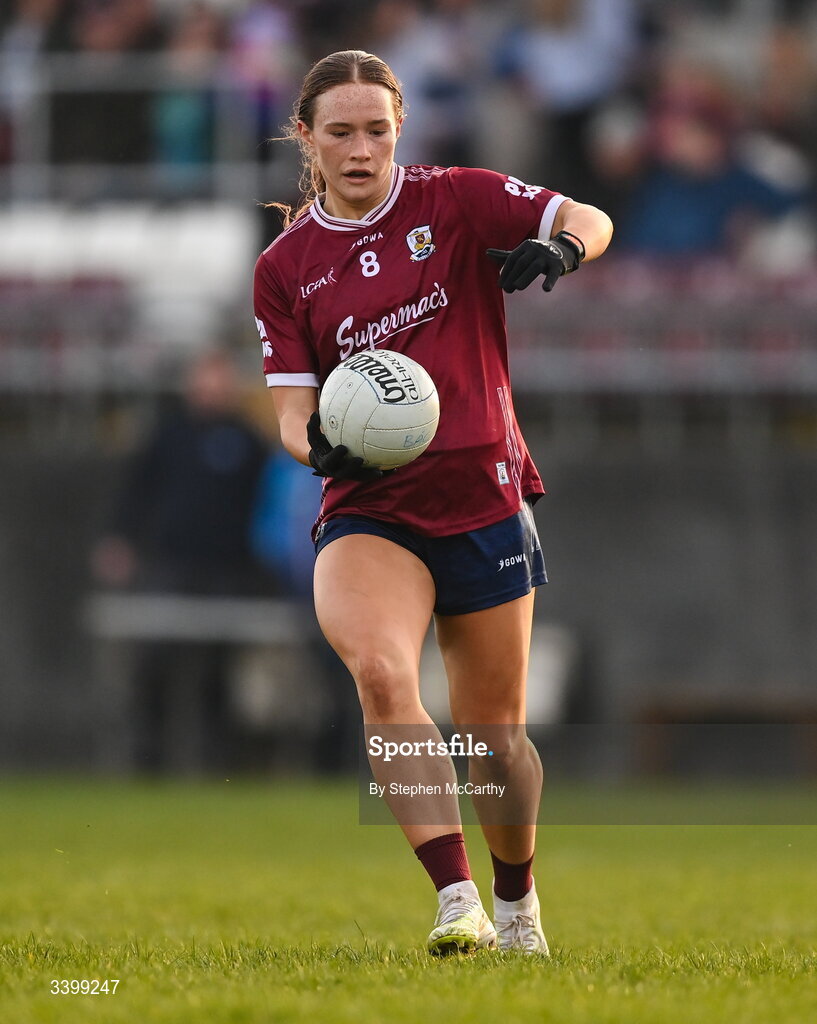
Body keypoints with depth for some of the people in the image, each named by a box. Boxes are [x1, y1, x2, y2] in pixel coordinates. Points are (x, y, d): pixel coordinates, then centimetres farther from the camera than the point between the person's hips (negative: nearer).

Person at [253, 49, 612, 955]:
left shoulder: (455, 201, 1)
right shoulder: (284, 267, 5)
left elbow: (590, 221, -6)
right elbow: (293, 405, 2)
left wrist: (557, 248, -29)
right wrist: (317, 443, -21)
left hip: (482, 498, 0)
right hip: (367, 513, 0)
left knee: (495, 736, 8)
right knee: (380, 669, -30)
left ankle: (517, 899, 36)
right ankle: (455, 900, -35)